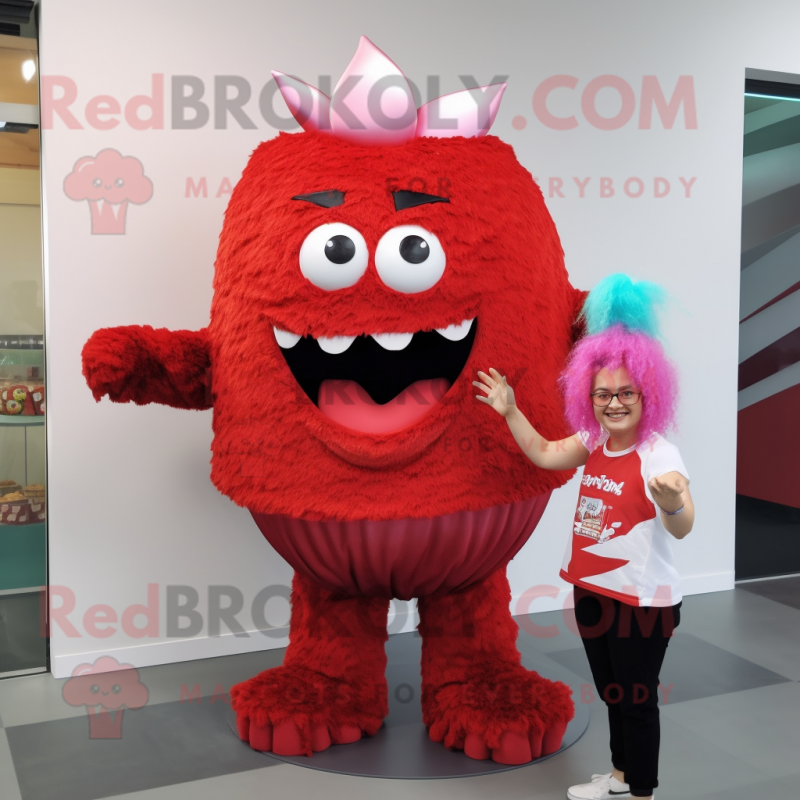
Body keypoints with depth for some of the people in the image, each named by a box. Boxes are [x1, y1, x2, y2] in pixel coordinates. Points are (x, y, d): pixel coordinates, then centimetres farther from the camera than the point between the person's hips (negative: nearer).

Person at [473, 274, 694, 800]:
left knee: (637, 698, 7)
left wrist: (673, 504, -56)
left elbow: (682, 528, -34)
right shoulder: (594, 441, 1)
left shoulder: (659, 454, -22)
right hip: (592, 589, 8)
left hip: (643, 599, -8)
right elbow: (544, 453, 16)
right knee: (611, 691, 23)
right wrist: (510, 412, 10)